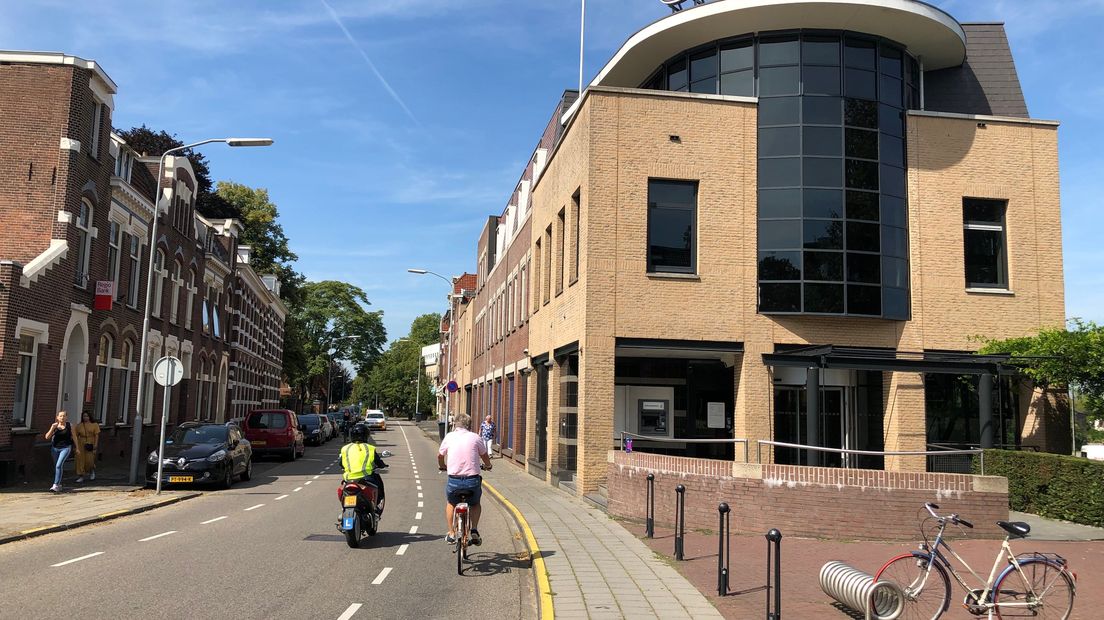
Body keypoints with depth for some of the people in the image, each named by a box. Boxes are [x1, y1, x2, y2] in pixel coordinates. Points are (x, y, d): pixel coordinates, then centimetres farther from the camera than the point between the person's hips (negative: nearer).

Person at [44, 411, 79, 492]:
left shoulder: (69, 425, -1)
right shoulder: (54, 426, 2)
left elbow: (73, 437, 7)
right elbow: (47, 437, -3)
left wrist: (77, 448, 9)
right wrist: (52, 428, -17)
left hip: (66, 448, -3)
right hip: (55, 448, 3)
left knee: (59, 465, -19)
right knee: (56, 466, 13)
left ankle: (55, 485, -19)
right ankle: (59, 485, 29)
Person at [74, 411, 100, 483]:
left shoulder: (94, 425, 1)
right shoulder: (79, 426, 9)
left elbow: (96, 435, -2)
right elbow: (76, 436, 8)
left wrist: (95, 444, -10)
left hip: (90, 444, -2)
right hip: (81, 445, 2)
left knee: (90, 460, -4)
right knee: (80, 460, -1)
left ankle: (92, 471, 27)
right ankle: (81, 476, 4)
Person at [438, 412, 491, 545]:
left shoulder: (449, 437, 6)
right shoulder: (475, 437, 4)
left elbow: (440, 456, 21)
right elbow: (484, 456, 19)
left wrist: (442, 466, 43)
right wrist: (488, 466, 41)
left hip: (454, 481, 0)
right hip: (473, 480, 0)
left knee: (450, 503, 30)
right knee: (475, 504, 29)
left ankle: (451, 534, 26)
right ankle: (474, 530, 10)